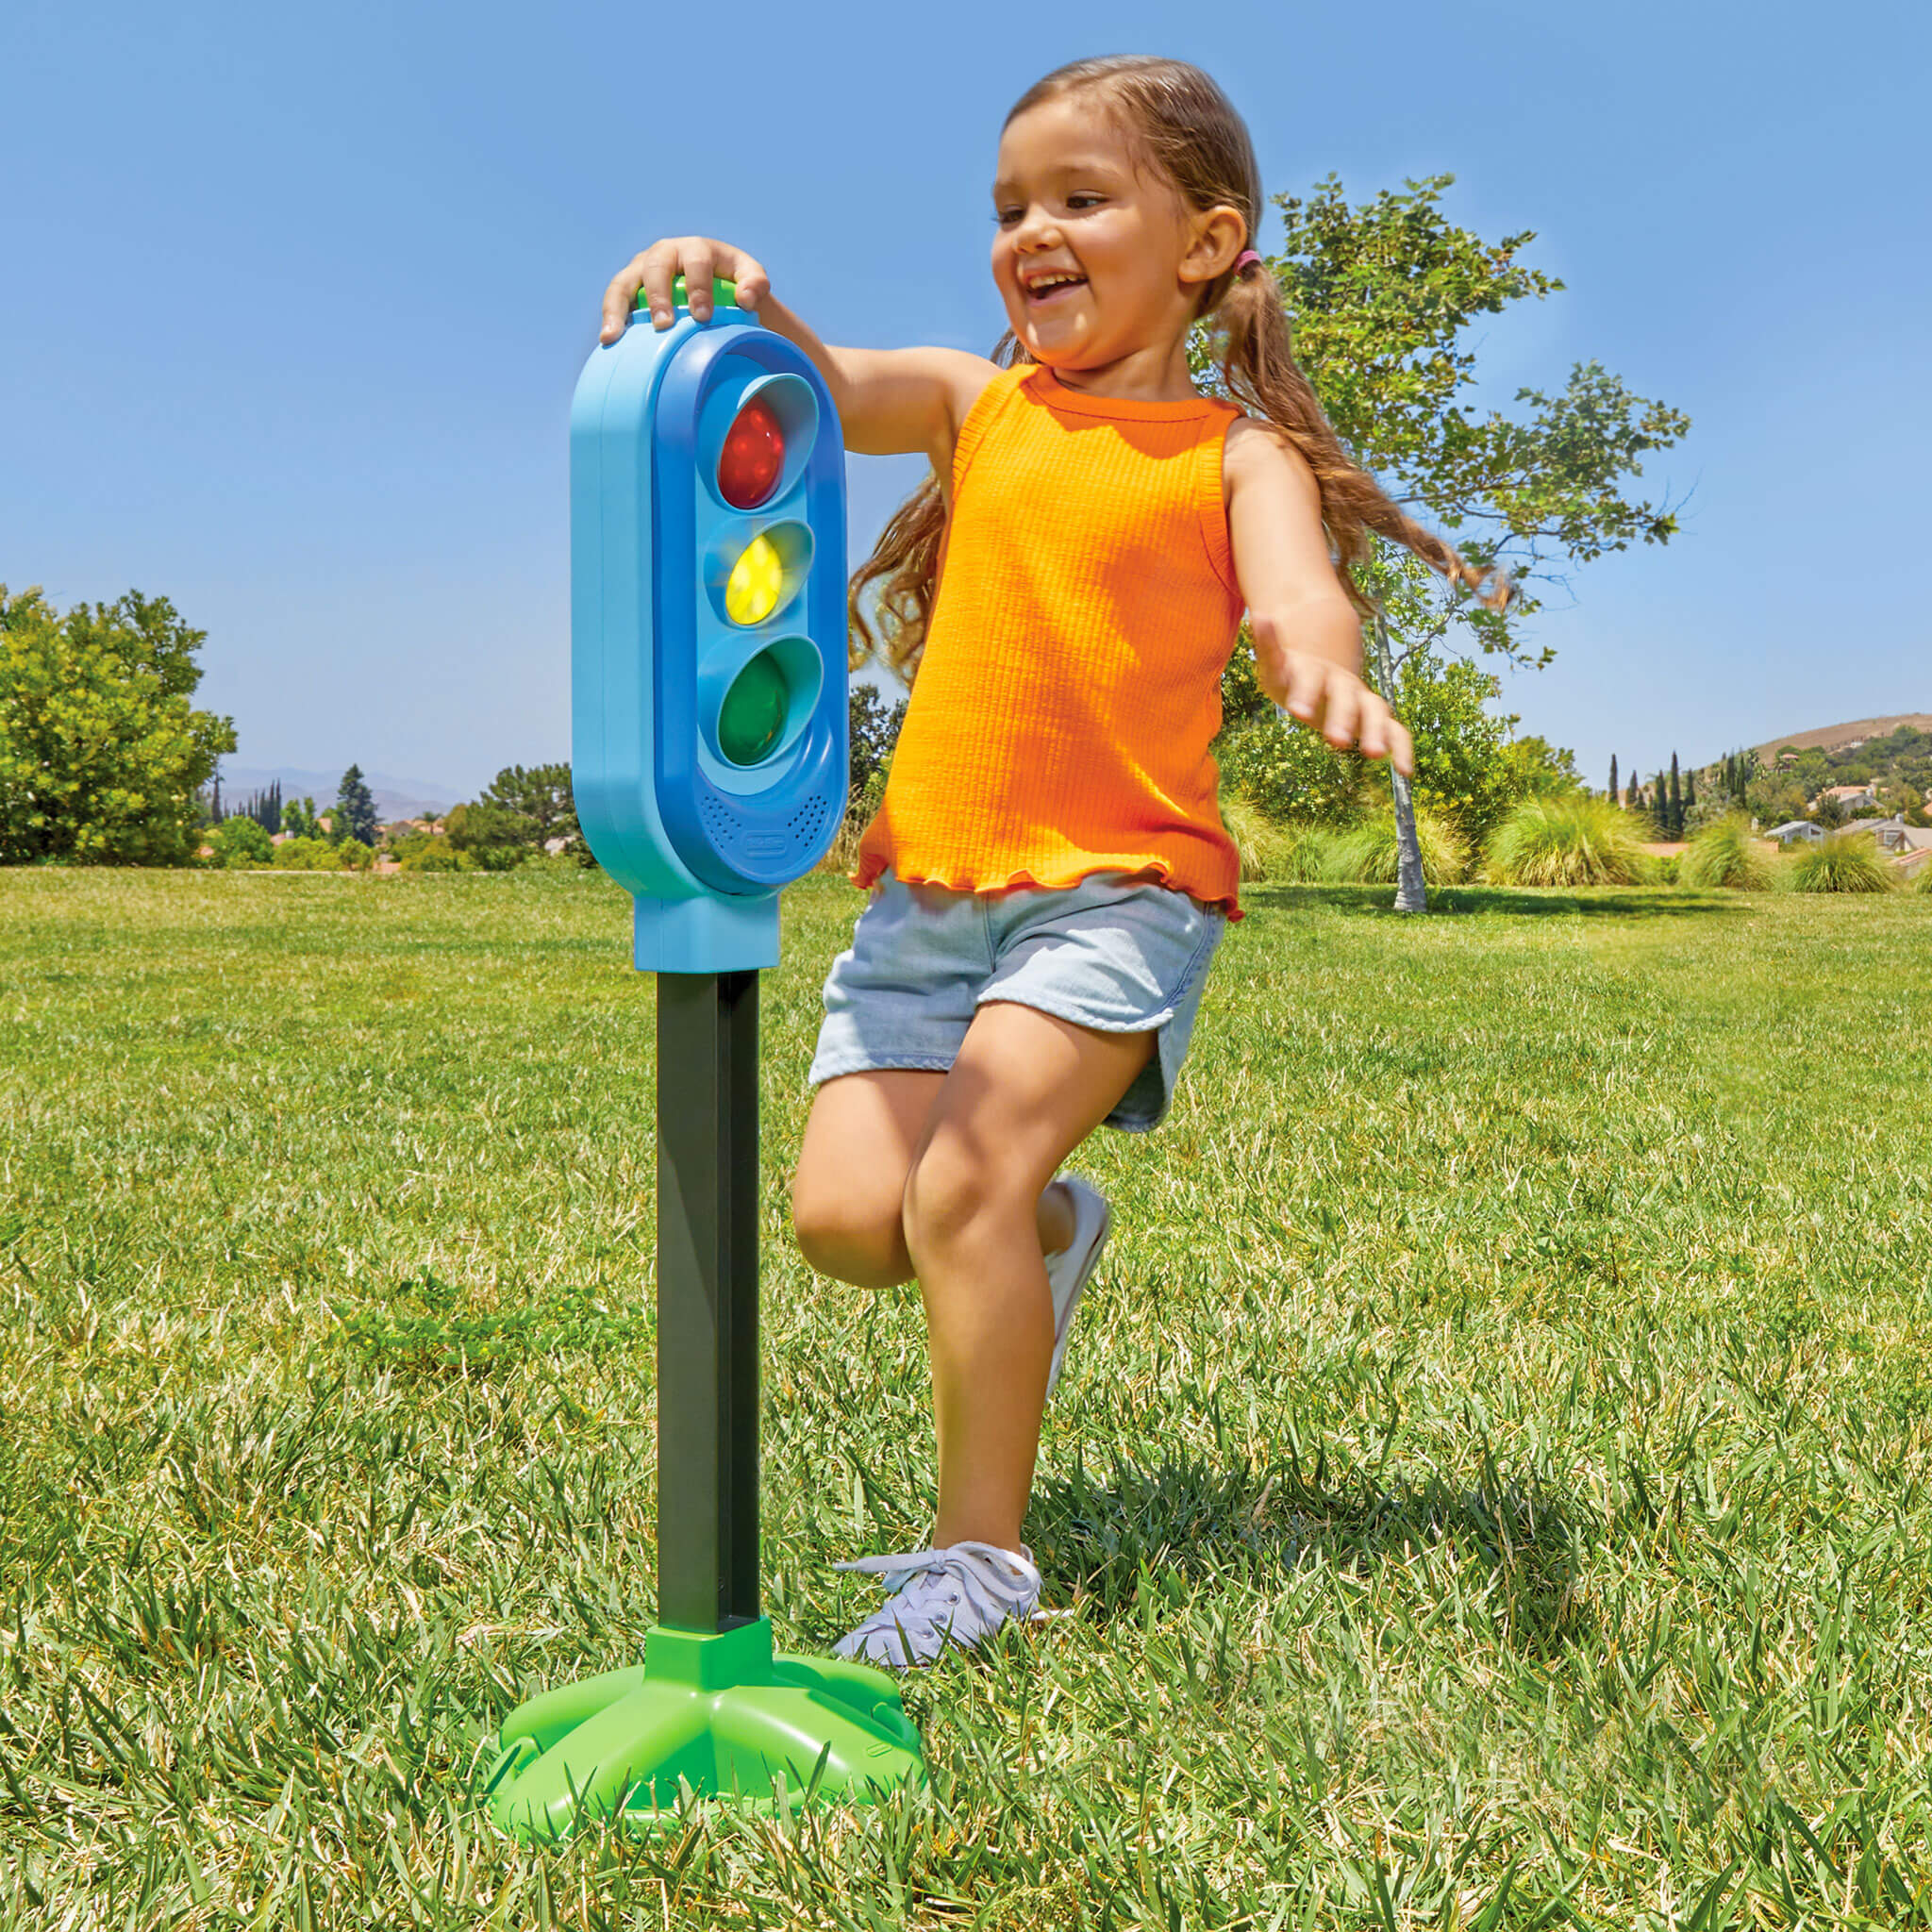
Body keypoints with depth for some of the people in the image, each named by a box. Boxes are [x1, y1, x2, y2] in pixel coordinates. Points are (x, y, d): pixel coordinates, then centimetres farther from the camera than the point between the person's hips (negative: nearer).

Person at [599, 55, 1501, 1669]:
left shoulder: (1232, 452, 4)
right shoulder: (974, 405, 13)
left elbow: (1297, 587, -15)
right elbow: (815, 386, -4)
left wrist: (1317, 658, -40)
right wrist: (732, 298, -26)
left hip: (1118, 885, -4)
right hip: (931, 879, 4)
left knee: (963, 1188, -19)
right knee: (845, 1213, -7)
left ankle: (983, 1551, -1)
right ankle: (1049, 1229, 27)